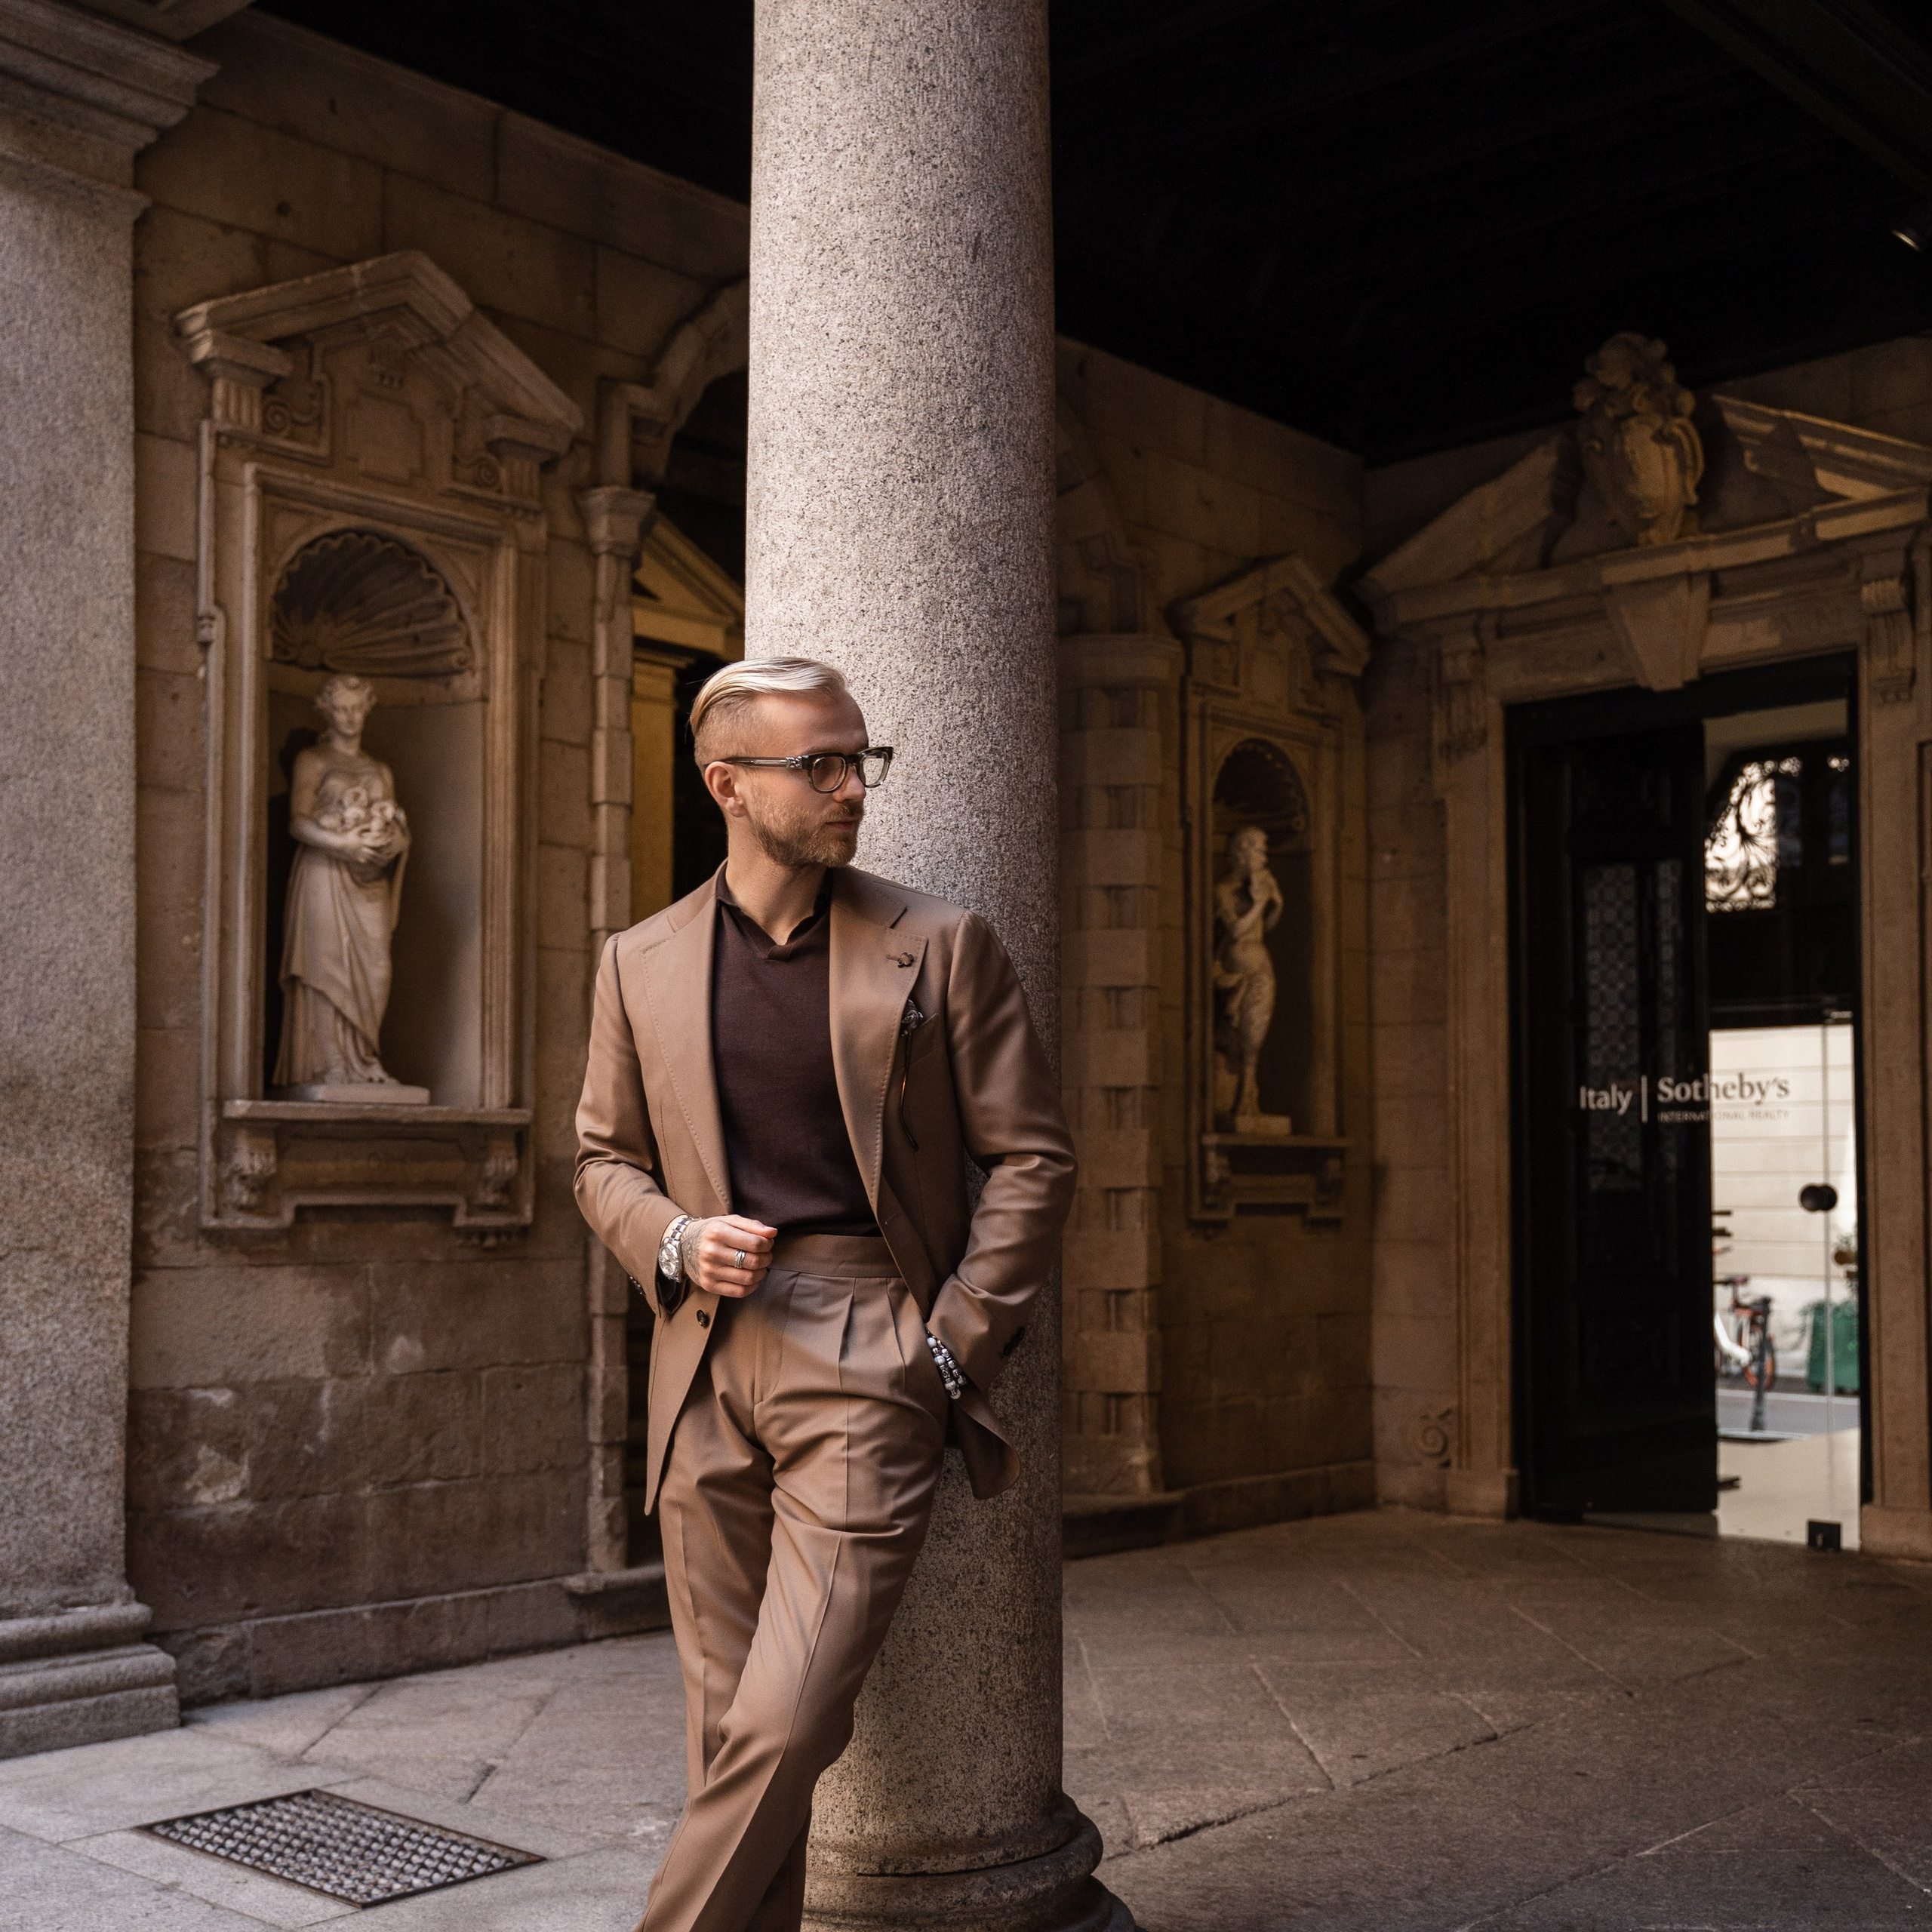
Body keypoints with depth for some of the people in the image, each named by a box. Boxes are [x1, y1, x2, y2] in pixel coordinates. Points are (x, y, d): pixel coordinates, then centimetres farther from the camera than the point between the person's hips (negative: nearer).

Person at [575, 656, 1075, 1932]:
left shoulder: (941, 948, 1)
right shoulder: (642, 965, 9)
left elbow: (1033, 1158, 1)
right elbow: (605, 1158, 18)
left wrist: (953, 1347, -6)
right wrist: (674, 1242, -3)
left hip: (870, 1359, -3)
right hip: (708, 1363, 3)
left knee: (787, 1720, -11)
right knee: (727, 1719, 11)